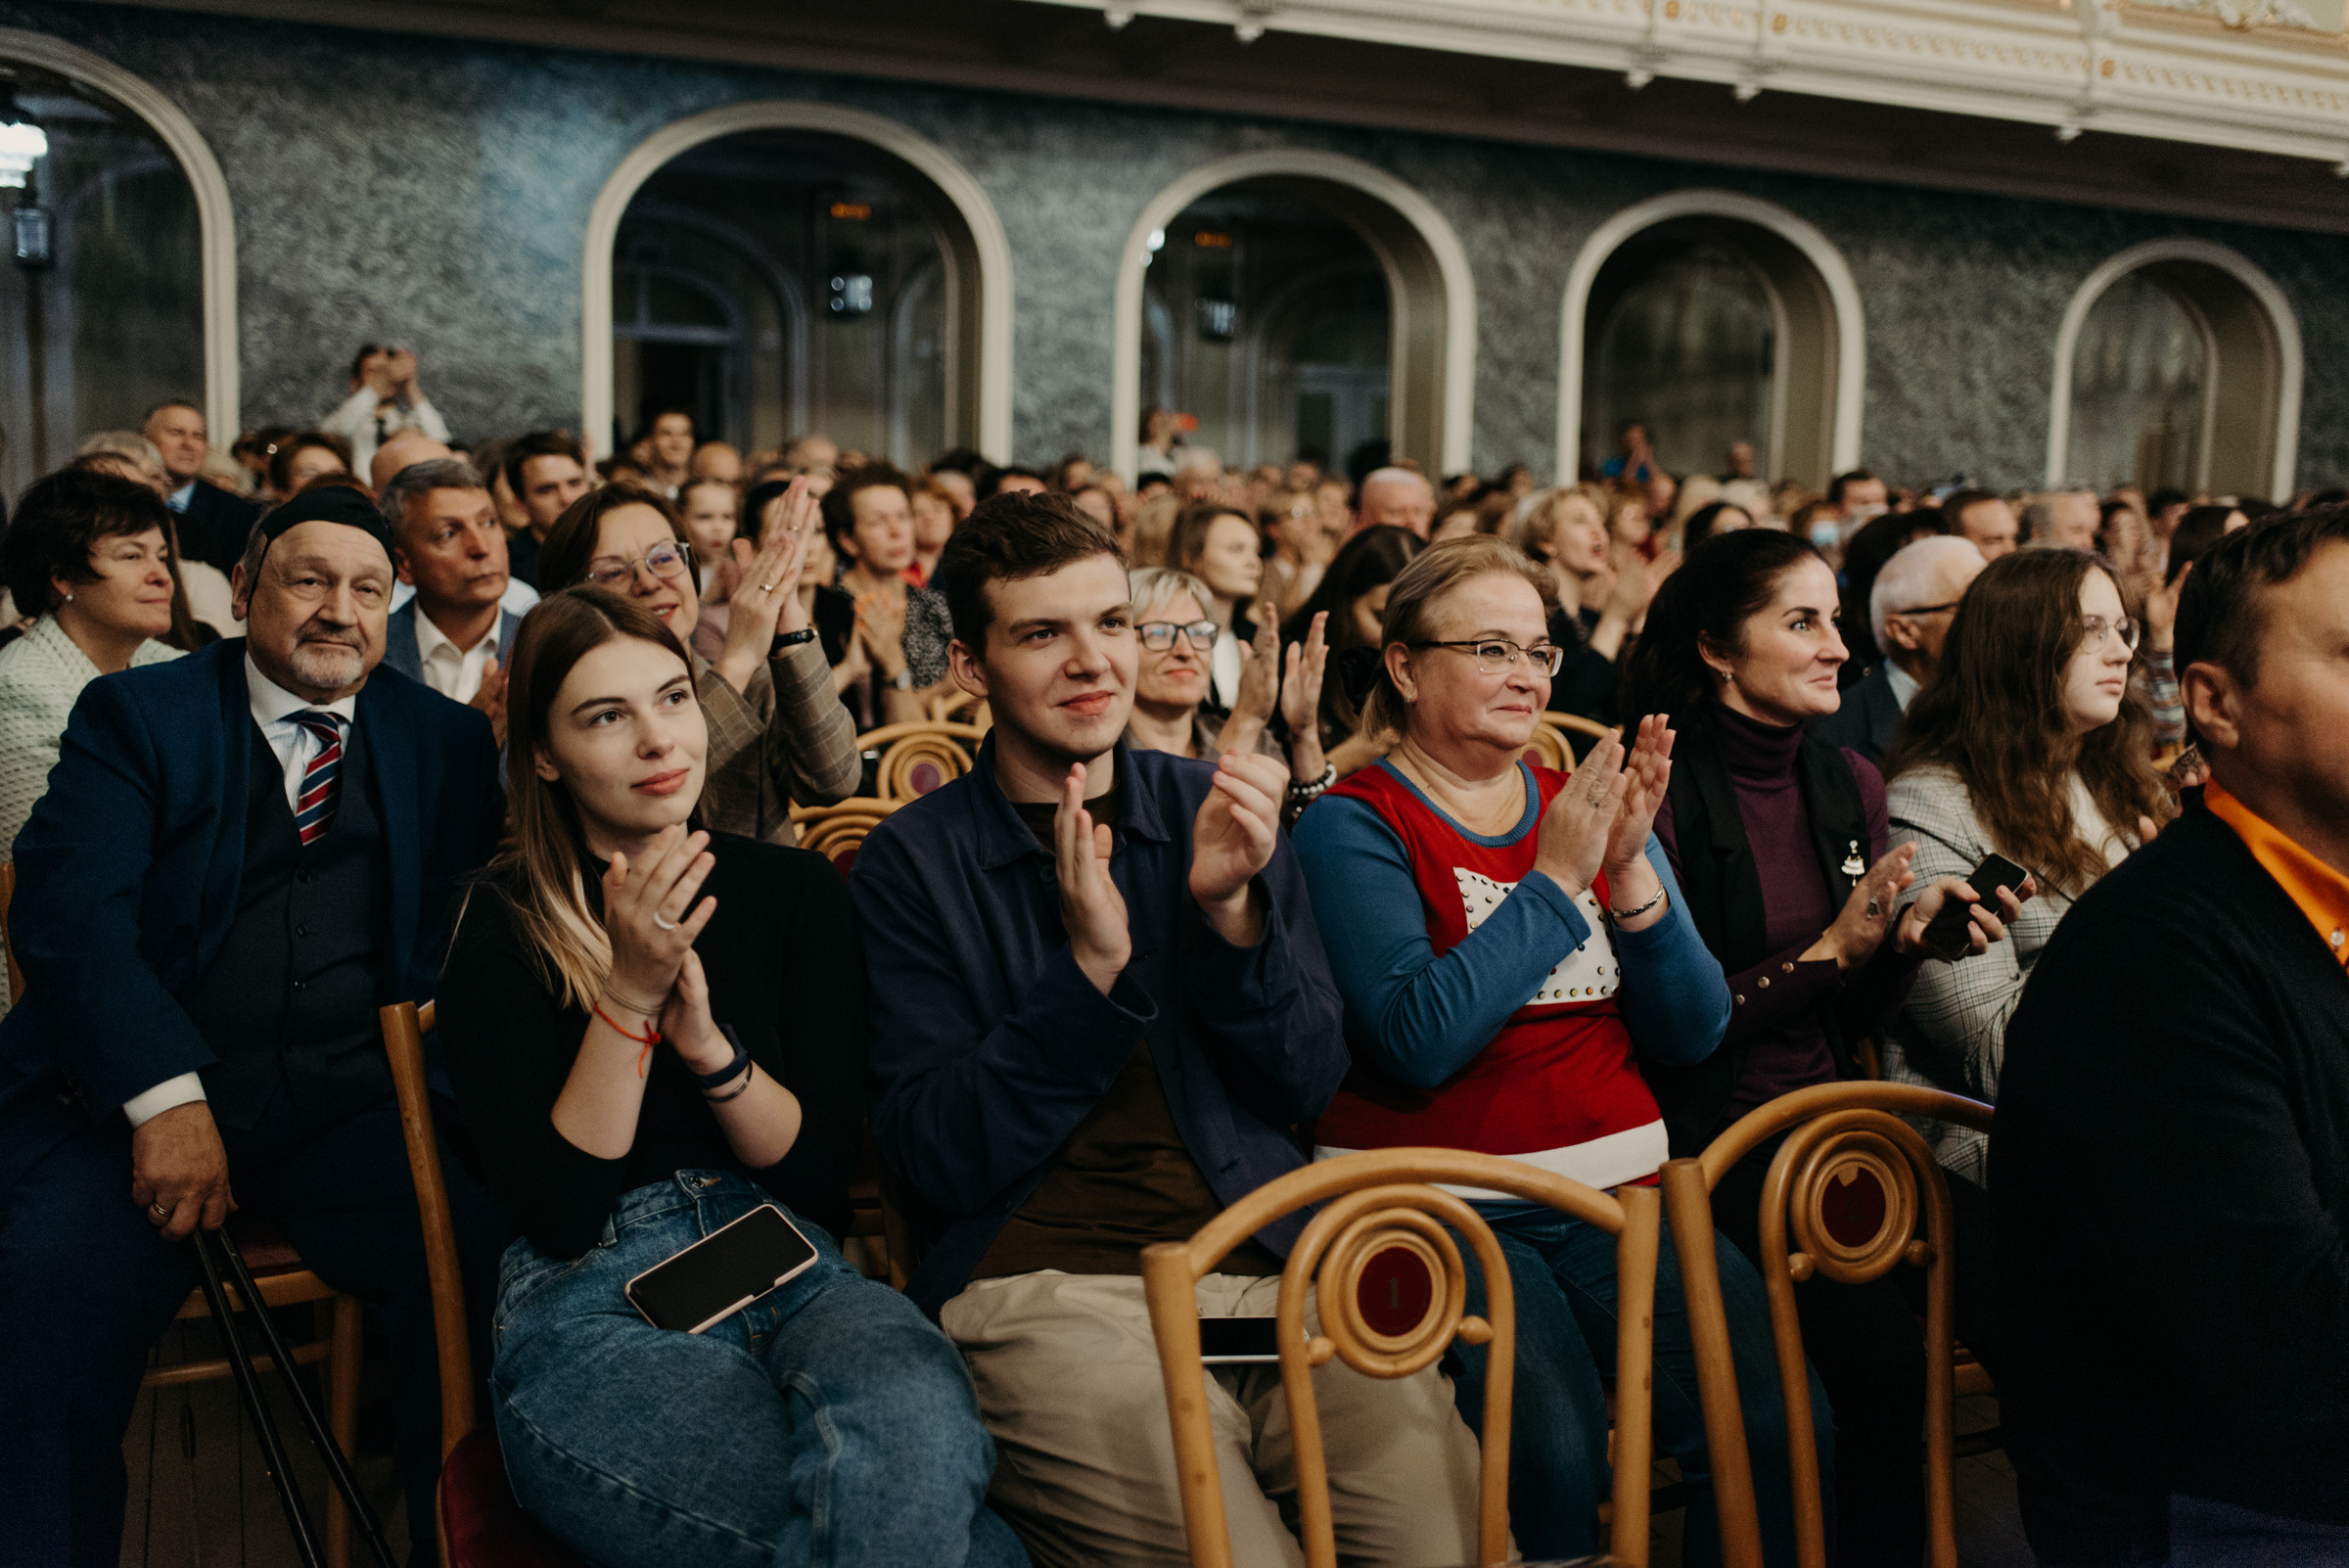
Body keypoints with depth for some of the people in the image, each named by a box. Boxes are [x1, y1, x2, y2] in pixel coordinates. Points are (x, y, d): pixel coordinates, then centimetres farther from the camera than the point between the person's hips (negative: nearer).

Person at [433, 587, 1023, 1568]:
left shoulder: (794, 890, 9)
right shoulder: (504, 924, 2)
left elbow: (823, 1171, 4)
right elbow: (557, 1212, -6)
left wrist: (708, 1041, -12)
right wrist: (629, 995, -15)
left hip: (790, 1272, 3)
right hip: (589, 1310, -3)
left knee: (913, 1411, -36)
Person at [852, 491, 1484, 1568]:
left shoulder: (1213, 809, 13)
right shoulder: (913, 861, 3)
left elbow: (1308, 1088, 8)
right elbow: (932, 1157, -4)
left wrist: (1232, 911, -9)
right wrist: (1089, 966, -15)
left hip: (1270, 1272, 3)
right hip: (1046, 1288, -3)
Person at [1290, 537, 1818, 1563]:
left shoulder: (1590, 806, 14)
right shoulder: (1353, 825, -2)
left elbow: (1693, 1035, 7)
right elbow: (1421, 1041, -17)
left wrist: (1630, 870, -7)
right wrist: (1557, 877, -14)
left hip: (1615, 1181, 5)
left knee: (1784, 1423, -16)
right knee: (1556, 1452, -28)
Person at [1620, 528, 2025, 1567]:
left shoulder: (1852, 786, 12)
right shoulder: (1663, 791, -9)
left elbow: (1855, 1020, 15)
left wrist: (1908, 941, -5)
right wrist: (1826, 950, -14)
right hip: (1710, 1130, -6)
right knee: (1879, 1347, -27)